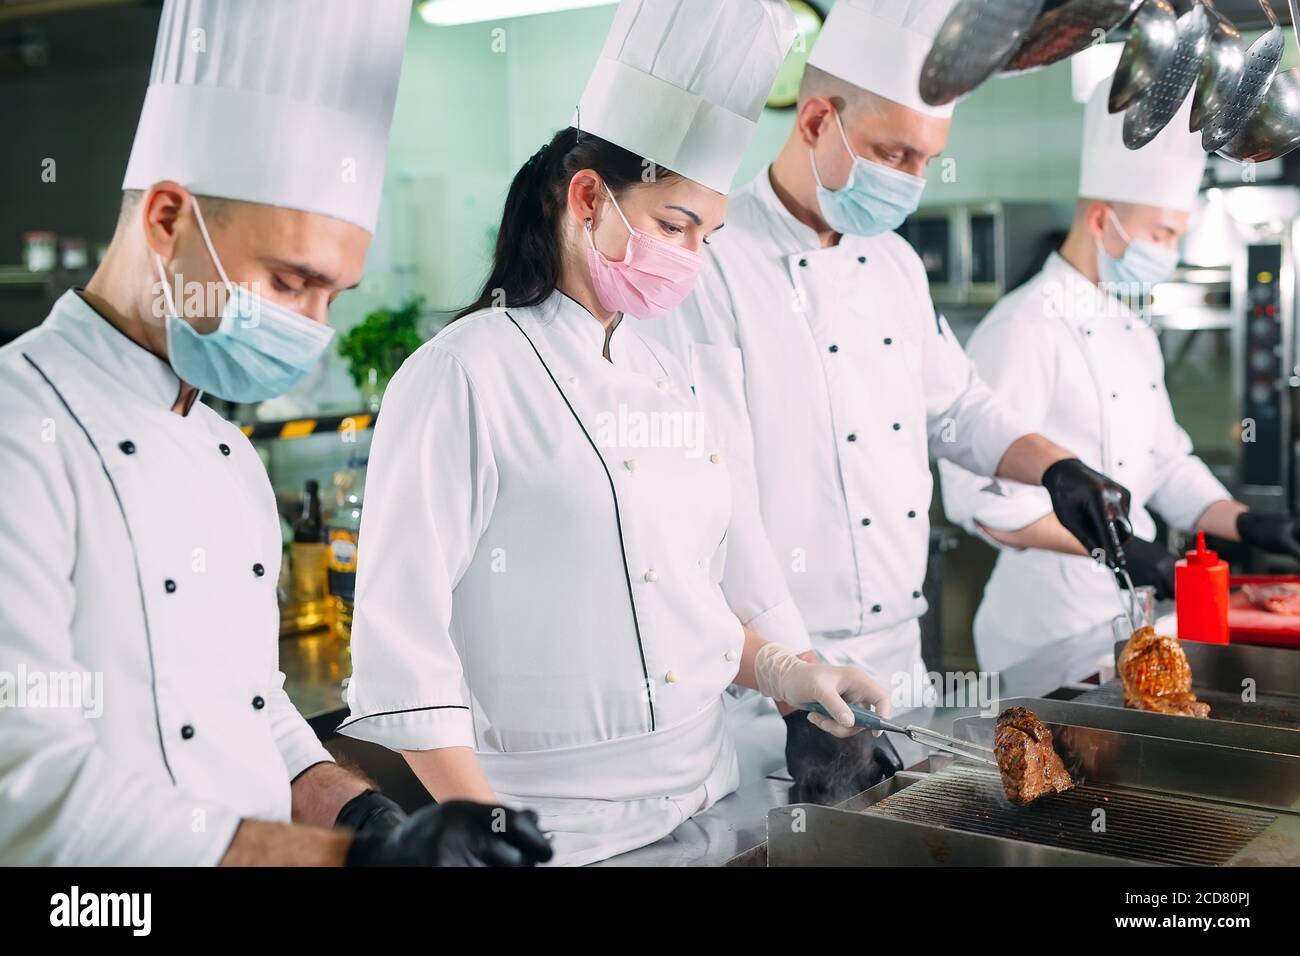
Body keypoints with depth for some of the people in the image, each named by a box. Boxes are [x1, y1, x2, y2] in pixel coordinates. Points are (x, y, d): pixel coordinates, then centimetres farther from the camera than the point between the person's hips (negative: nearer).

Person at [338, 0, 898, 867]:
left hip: (708, 798, 7)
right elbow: (401, 640, -16)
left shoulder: (671, 378, 7)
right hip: (556, 826, -7)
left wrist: (779, 670, 0)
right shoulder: (466, 376, -14)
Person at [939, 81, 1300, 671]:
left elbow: (1166, 466, 19)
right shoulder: (1024, 329, -18)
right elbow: (981, 494, -24)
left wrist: (1249, 526, 5)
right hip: (1050, 618, -9)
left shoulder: (1135, 331, 12)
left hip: (1130, 606, 9)